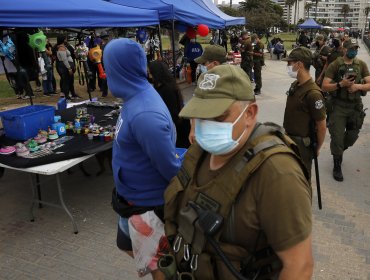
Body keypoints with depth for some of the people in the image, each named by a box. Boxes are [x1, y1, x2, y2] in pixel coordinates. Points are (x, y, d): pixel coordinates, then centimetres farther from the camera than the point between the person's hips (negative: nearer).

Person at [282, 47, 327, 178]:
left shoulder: (313, 93, -25)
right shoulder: (294, 85, 1)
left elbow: (322, 126, -19)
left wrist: (317, 148, -7)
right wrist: (287, 136, 15)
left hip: (302, 144, -8)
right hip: (289, 138, 8)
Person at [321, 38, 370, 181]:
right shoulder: (335, 65, -6)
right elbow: (324, 87, -10)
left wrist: (358, 86, -18)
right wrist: (341, 84, -23)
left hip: (356, 105, 4)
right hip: (338, 106, -3)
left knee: (352, 137, 14)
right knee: (337, 137, -1)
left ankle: (339, 151, 45)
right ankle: (337, 165, 17)